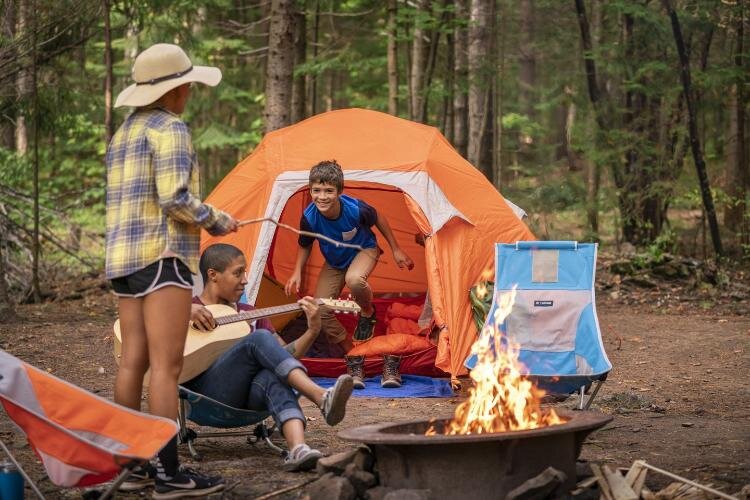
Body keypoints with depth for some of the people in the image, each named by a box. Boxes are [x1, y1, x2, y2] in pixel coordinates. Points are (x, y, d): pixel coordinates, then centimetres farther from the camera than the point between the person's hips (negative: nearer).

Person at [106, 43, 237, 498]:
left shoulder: (123, 133, 20)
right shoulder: (169, 128, -8)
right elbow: (175, 199, -18)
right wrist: (216, 220, -2)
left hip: (123, 255, 9)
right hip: (163, 254, -9)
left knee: (133, 362, 10)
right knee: (166, 365, -10)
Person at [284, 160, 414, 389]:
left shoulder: (355, 209, -35)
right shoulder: (309, 217, -29)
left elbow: (378, 219, -11)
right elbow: (305, 246, -6)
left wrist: (396, 250, -4)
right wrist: (297, 272, -20)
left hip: (364, 250, -3)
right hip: (334, 262, 4)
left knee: (354, 279, -39)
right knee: (320, 311, -10)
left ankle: (368, 313, -2)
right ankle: (354, 361, 9)